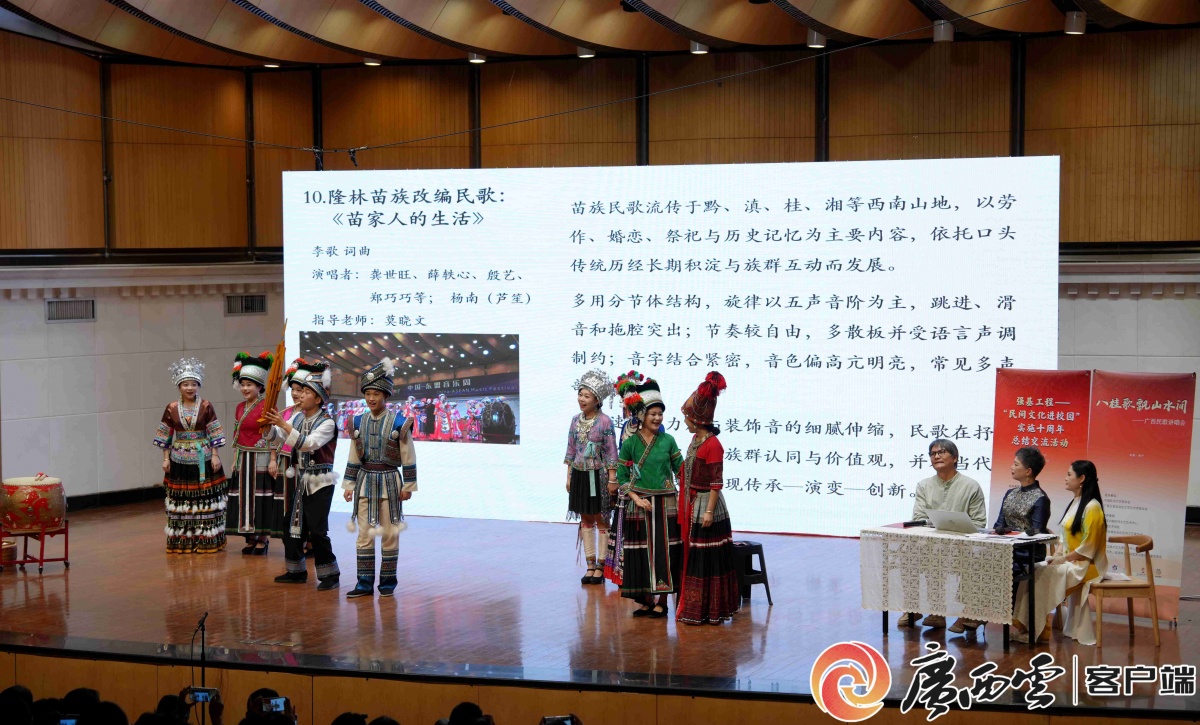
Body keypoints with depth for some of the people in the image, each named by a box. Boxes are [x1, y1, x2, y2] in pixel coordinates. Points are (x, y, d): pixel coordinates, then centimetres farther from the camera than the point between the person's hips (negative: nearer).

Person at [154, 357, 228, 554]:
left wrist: (215, 455, -6)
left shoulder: (206, 407, -3)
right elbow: (166, 436, 5)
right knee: (180, 500, 3)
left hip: (203, 459, -1)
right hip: (180, 460, 1)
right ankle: (182, 541, 12)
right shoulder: (171, 408, 0)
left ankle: (206, 540, 9)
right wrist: (166, 458, 2)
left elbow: (214, 433, -2)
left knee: (205, 499, 1)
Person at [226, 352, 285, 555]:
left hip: (261, 460, -6)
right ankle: (250, 539, 14)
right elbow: (237, 435, 16)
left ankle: (263, 539, 4)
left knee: (262, 498, -3)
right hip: (243, 460, 7)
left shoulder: (267, 406, -9)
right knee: (245, 498, 7)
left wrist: (273, 460, -16)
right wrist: (235, 460, 13)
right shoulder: (239, 407, 11)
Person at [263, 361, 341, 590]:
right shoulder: (298, 418, 7)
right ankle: (296, 571, 24)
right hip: (300, 480, 7)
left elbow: (308, 443, -26)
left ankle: (330, 574, 2)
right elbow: (275, 436, 7)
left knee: (317, 530, -8)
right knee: (293, 525, 12)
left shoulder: (327, 423, -14)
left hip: (319, 483, -7)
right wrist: (268, 424, -14)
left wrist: (283, 424, -28)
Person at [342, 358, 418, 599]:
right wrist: (349, 484, 6)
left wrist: (408, 486, -4)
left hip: (389, 481, -3)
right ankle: (365, 583, 8)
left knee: (389, 534, 5)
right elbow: (353, 458, 9)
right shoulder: (358, 423, 4)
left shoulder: (399, 423, -7)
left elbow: (408, 459, -4)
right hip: (365, 480, 3)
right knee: (364, 534, 3)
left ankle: (387, 582, 15)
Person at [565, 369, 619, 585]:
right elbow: (571, 450, 11)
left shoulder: (605, 422, -11)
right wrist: (569, 476, 10)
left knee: (601, 520, 3)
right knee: (586, 519, 10)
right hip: (579, 475, 6)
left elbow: (611, 453, -10)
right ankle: (591, 565, 16)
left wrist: (611, 480, -12)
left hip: (598, 476, -5)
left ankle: (600, 567, 9)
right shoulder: (576, 420, 5)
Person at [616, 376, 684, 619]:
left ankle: (662, 601, 10)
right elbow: (622, 477, 1)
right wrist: (637, 498, -9)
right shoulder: (630, 444, -2)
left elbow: (680, 469, 6)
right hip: (640, 506, 0)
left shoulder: (668, 440, 1)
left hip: (666, 504, 0)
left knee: (663, 551, 1)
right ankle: (647, 600, 16)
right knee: (642, 552, 4)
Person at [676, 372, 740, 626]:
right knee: (693, 556, 16)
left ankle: (708, 612, 11)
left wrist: (709, 511, -20)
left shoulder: (712, 445, -20)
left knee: (707, 560, 1)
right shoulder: (696, 439, 8)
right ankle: (694, 609, 26)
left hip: (706, 507, -9)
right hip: (693, 507, 9)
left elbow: (716, 482, -20)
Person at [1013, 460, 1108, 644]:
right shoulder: (1074, 504, 15)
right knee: (1034, 571, -12)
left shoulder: (1092, 507, -14)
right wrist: (1057, 555, 2)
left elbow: (1087, 548, -17)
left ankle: (1036, 629, -15)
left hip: (1085, 565, -8)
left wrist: (1063, 559, -15)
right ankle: (1025, 625, -19)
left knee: (1042, 575, -23)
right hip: (1070, 561, 8)